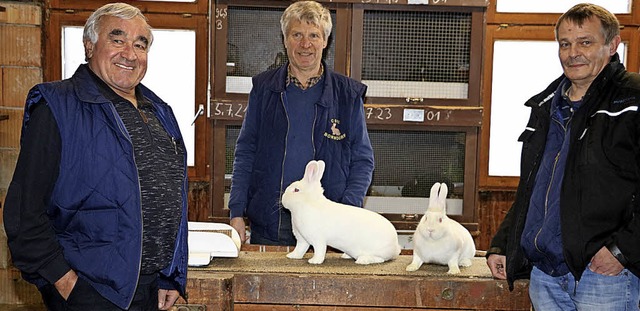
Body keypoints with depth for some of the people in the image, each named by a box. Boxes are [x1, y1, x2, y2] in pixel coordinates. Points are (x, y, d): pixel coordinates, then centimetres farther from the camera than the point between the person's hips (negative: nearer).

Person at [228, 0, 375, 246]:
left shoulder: (348, 94, 3)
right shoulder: (264, 88, 6)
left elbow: (363, 161, 4)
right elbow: (245, 153, 7)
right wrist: (236, 212, -1)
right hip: (268, 221, 1)